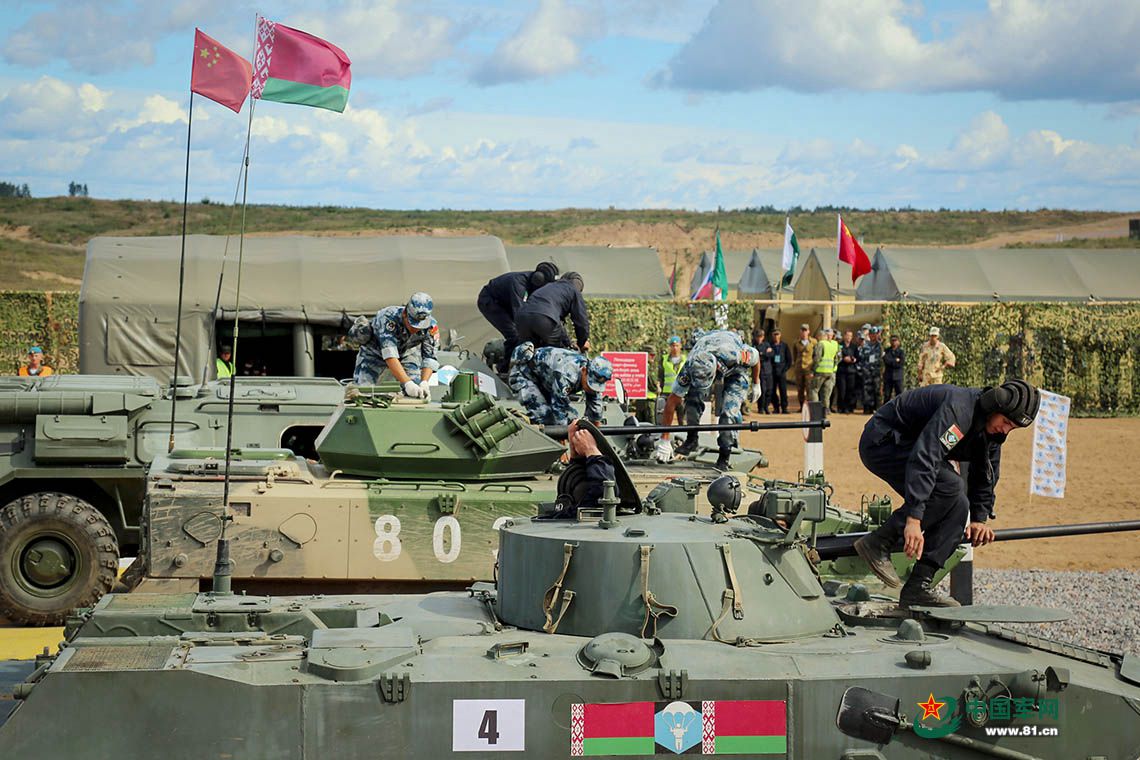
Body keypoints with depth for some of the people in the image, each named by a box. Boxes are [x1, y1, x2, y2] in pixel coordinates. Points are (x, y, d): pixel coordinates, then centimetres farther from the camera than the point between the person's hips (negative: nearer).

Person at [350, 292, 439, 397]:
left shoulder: (431, 326, -29)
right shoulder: (388, 318, -42)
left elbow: (429, 358, -26)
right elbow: (390, 356, -48)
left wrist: (424, 383, -44)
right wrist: (407, 383, -58)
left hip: (406, 351, 2)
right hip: (375, 351, -2)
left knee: (415, 392, -16)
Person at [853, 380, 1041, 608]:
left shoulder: (992, 429, 1)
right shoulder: (959, 408, -30)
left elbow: (985, 476, 16)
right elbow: (924, 459, -39)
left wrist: (980, 519, 7)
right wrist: (914, 520, -43)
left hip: (903, 447, 10)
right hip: (882, 442, -10)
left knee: (958, 506, -1)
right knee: (950, 485, -26)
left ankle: (918, 588, -4)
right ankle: (878, 543, -22)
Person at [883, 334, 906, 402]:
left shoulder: (901, 352, 3)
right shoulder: (887, 351, 8)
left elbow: (901, 364, -8)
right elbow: (886, 360, -7)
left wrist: (891, 362, -7)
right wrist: (895, 360, -9)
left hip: (898, 376, -1)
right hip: (888, 376, 1)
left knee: (899, 394, -2)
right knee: (886, 396, 2)